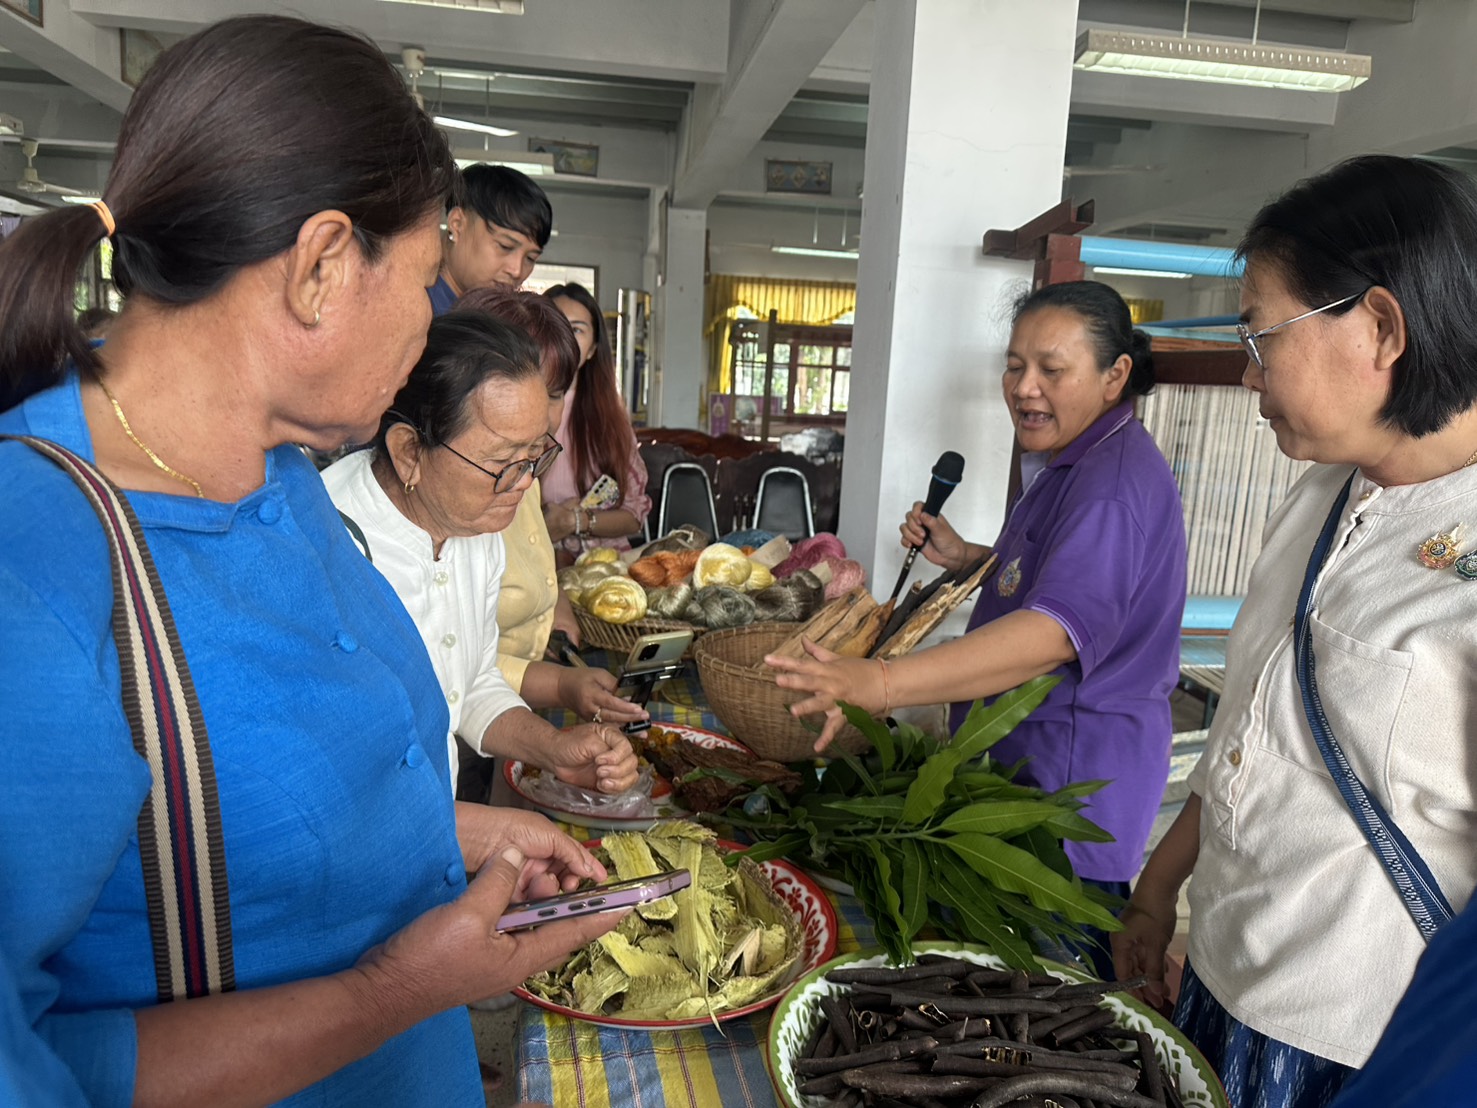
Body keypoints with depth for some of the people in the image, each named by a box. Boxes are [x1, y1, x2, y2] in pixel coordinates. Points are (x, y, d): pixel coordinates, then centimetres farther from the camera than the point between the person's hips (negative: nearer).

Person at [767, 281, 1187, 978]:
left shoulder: (1115, 483, -23)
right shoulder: (1070, 465, 13)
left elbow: (1059, 628, -39)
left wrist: (882, 683, -49)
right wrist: (965, 558, 10)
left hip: (1072, 776, -10)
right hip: (1026, 759, 10)